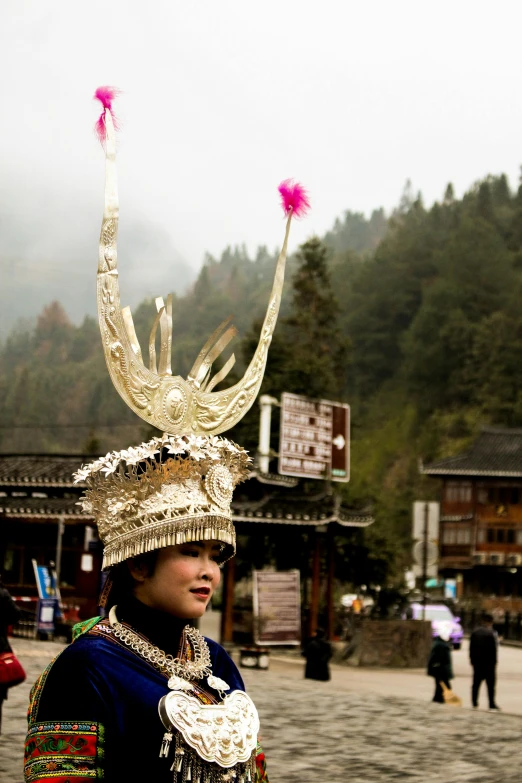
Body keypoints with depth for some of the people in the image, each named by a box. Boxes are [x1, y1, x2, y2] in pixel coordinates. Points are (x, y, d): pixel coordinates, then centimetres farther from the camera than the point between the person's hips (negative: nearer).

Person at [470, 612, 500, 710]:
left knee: (476, 683, 11)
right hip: (488, 662, -5)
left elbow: (471, 648, 9)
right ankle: (492, 704, 0)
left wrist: (472, 660, 15)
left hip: (477, 662, 5)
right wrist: (494, 662, -6)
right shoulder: (491, 633, -14)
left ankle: (474, 702, 12)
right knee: (491, 683, 1)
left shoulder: (474, 632, 5)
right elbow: (493, 650, -13)